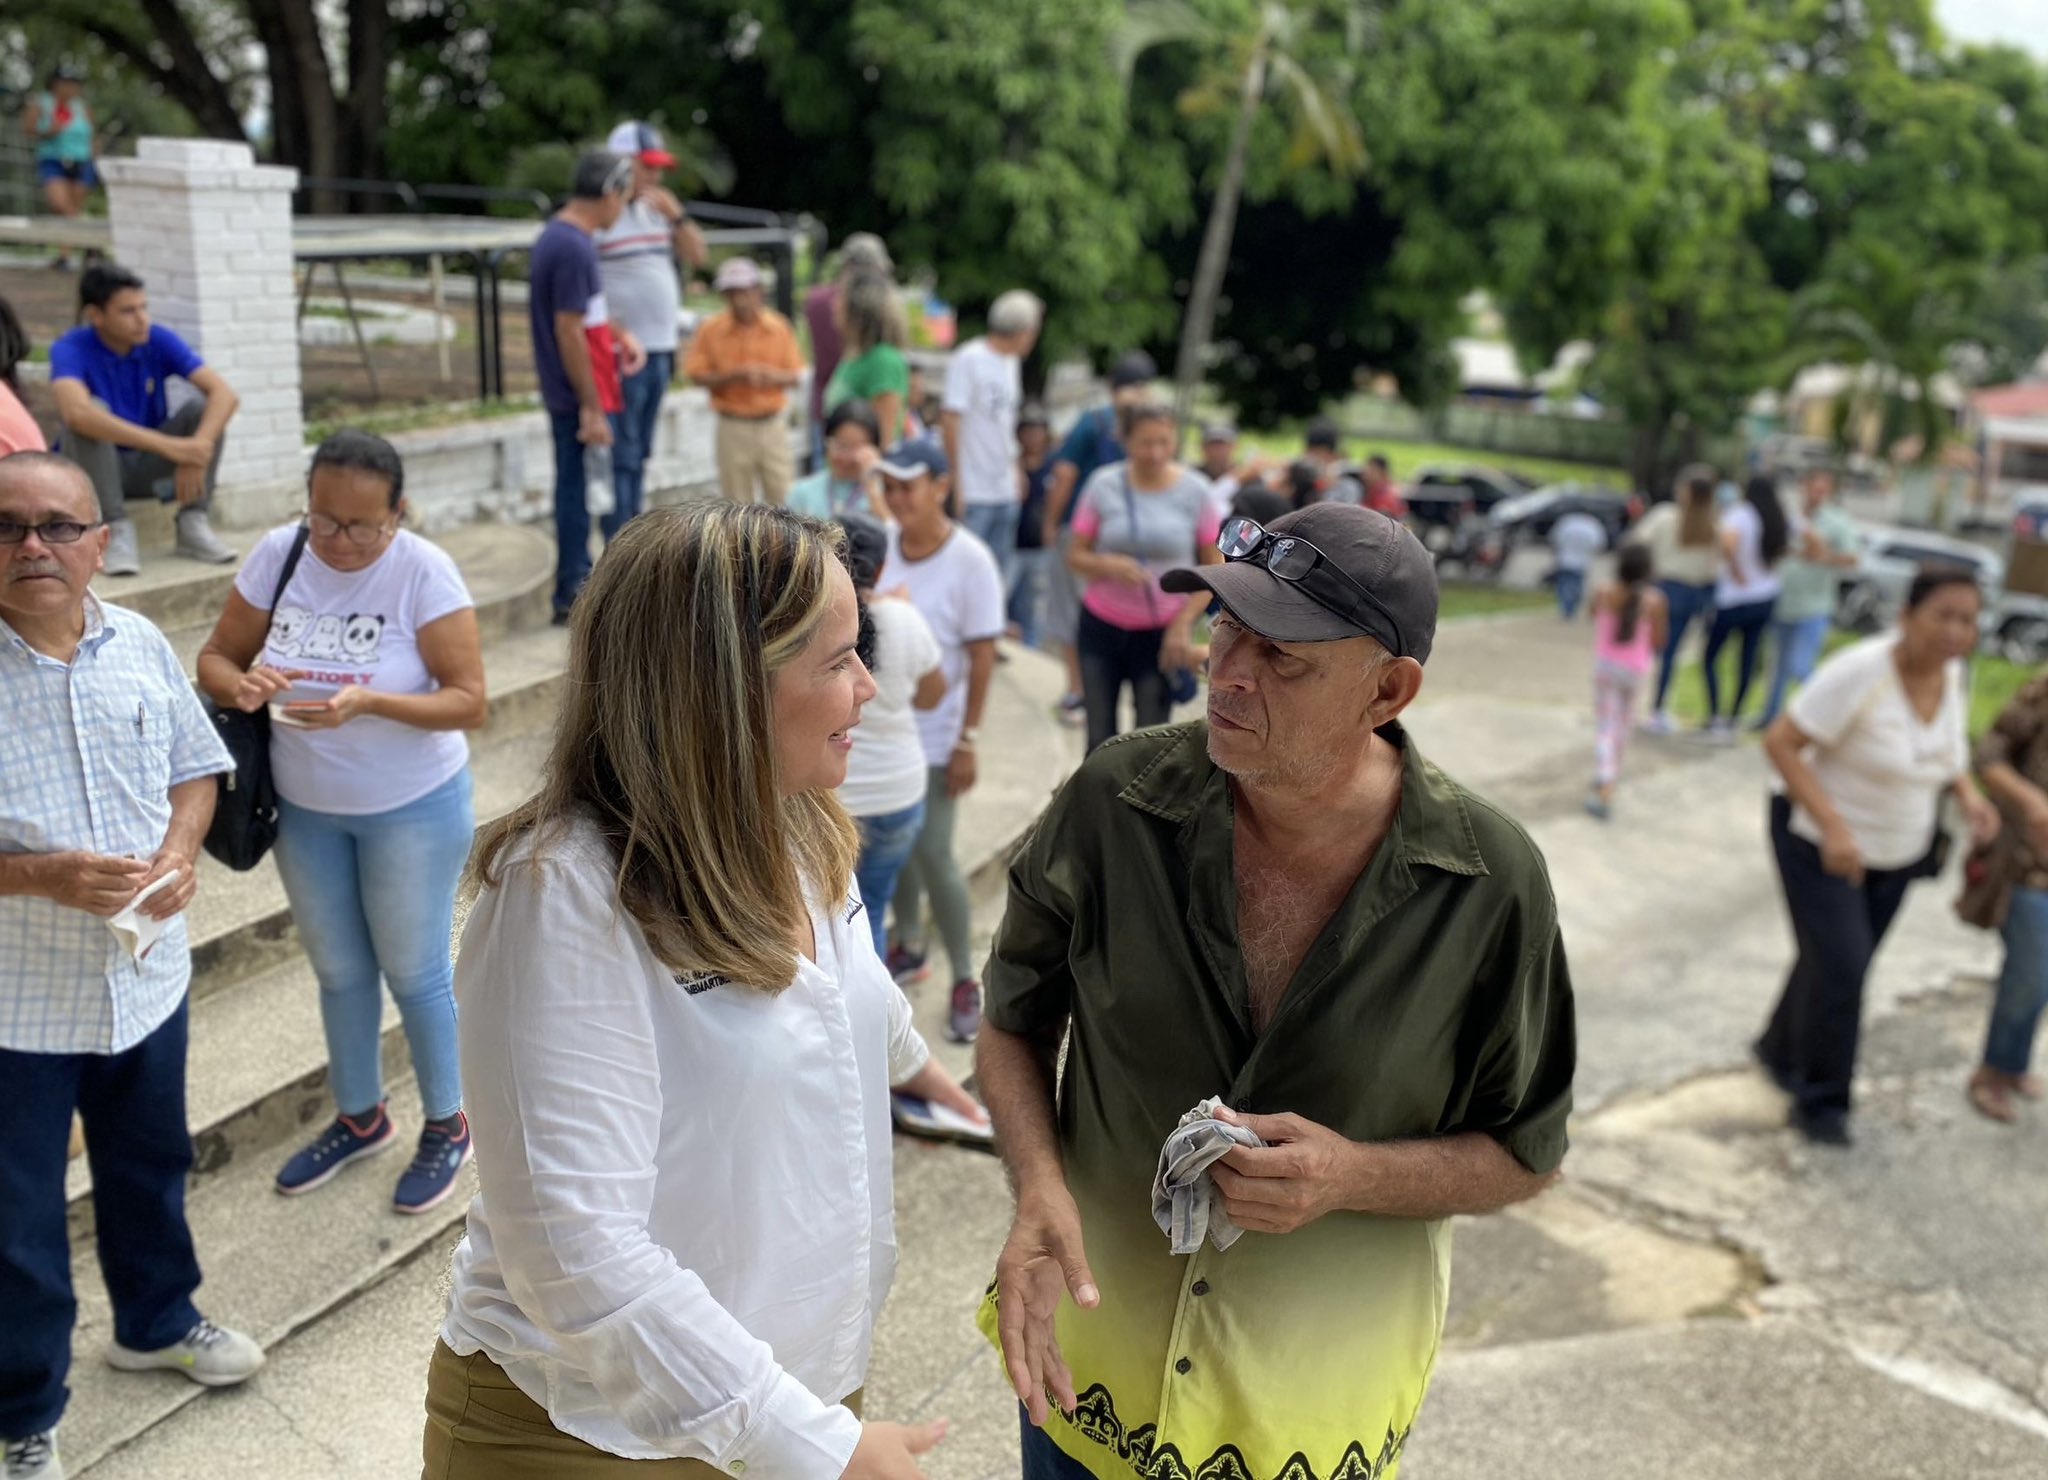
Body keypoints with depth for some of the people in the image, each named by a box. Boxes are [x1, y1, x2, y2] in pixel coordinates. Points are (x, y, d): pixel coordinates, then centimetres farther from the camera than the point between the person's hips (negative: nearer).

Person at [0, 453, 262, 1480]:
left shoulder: (141, 647, -2)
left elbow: (196, 764, 9)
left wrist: (180, 848, -10)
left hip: (146, 974, 5)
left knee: (150, 1166, 25)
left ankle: (157, 1322, 50)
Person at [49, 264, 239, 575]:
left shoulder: (160, 340, -10)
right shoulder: (70, 350, -19)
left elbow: (225, 394, -22)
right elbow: (77, 412, -41)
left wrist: (197, 449, -40)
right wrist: (169, 445, -47)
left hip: (148, 467, 3)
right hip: (94, 470, -3)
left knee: (203, 408, -20)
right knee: (92, 413, -31)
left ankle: (193, 524, -18)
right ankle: (117, 529, -25)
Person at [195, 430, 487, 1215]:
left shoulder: (424, 570, -21)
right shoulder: (277, 554, -9)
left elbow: (470, 701, -22)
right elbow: (214, 658, -1)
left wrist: (370, 703, -36)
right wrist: (238, 685, -25)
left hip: (412, 807, -4)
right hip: (304, 806, 5)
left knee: (413, 972, 9)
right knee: (338, 970, 19)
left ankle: (447, 1126, 30)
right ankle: (360, 1117, 40)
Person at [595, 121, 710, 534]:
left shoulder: (656, 208, 15)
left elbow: (698, 255, 14)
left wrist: (676, 215, -2)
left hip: (660, 351, 8)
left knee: (639, 455, 13)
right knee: (621, 457, -6)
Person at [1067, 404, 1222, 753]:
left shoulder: (1194, 490, -4)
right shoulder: (1105, 484, -3)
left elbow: (1215, 568, 0)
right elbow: (1076, 555, 0)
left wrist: (1184, 624, -9)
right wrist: (1110, 566, -21)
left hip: (1163, 632, -1)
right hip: (1102, 624, 1)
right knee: (1100, 736, 1)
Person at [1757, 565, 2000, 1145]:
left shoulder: (1950, 672, -8)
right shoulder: (1859, 673, -30)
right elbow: (1780, 742, -27)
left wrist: (1968, 793, -9)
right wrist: (1833, 825, -35)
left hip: (1892, 847, 7)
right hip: (1818, 839, -7)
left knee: (1840, 963, 17)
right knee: (1840, 966, -12)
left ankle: (1780, 1050, 42)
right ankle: (1818, 1097, 9)